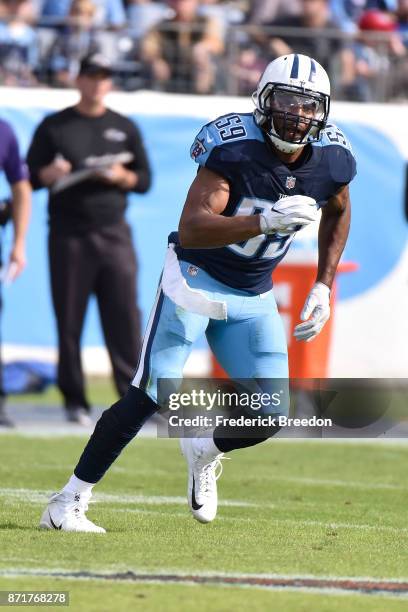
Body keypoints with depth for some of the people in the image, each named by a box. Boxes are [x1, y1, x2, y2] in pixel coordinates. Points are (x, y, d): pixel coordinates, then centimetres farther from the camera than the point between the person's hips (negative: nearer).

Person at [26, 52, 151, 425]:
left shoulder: (125, 128, 13)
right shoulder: (54, 127, 7)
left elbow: (145, 180, 13)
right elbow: (31, 176, 6)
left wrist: (120, 176, -8)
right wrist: (50, 173, -16)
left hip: (114, 235, 1)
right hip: (69, 236, -1)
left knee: (125, 317, -5)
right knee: (69, 320, -1)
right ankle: (74, 400, 5)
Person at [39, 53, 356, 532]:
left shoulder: (331, 160, -8)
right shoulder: (234, 148, -25)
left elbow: (338, 212, 17)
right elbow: (191, 229, -35)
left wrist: (323, 286, 11)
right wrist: (265, 221, -46)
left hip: (253, 299, 5)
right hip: (196, 280, -5)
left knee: (269, 417, -4)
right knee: (148, 397, -12)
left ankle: (203, 452, 30)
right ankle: (68, 502, -3)